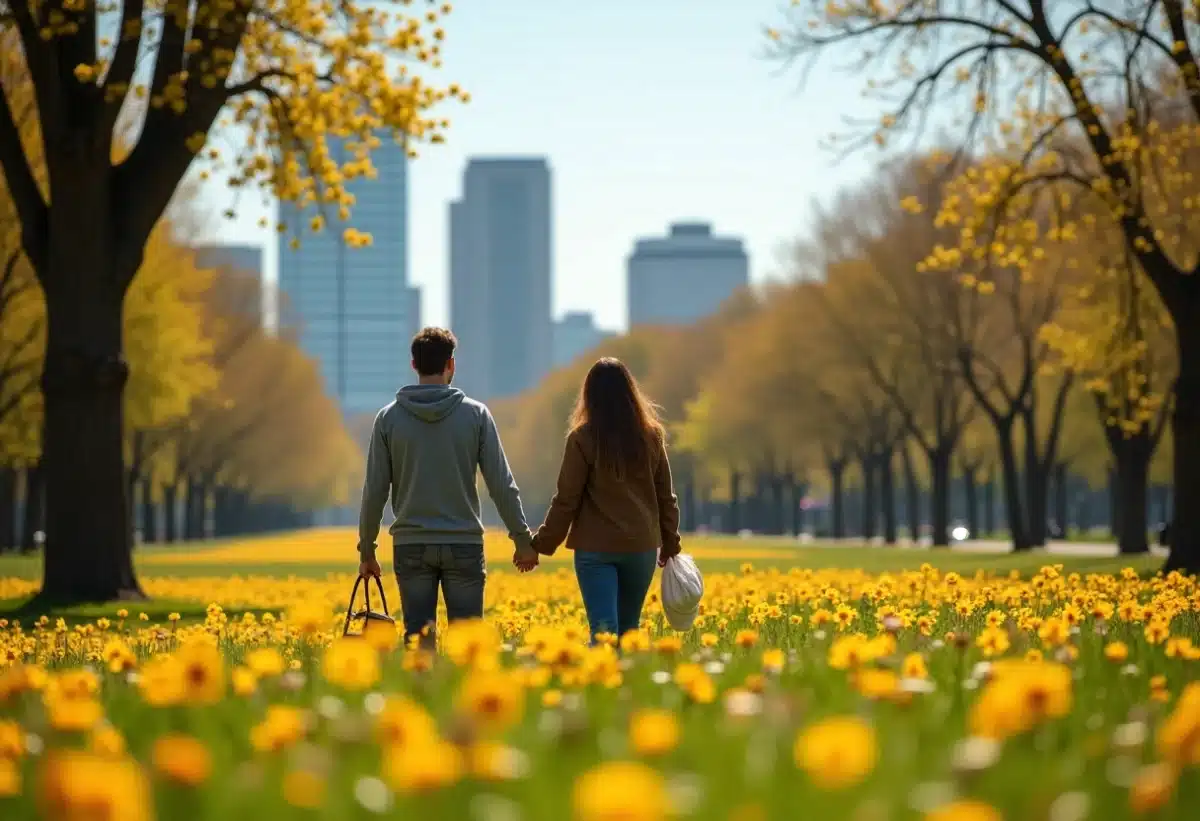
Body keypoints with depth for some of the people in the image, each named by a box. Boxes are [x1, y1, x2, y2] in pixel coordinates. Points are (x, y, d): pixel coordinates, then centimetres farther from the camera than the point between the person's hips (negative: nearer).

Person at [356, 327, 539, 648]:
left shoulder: (389, 418, -1)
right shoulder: (476, 414, -3)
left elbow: (375, 489, 0)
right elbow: (501, 483, -3)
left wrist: (366, 550, 10)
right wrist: (523, 539, 5)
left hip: (411, 546, 1)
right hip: (464, 545, -1)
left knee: (419, 639, 4)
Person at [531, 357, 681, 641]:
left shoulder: (583, 438, -8)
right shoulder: (651, 436, 3)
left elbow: (567, 498, -7)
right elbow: (665, 496, 10)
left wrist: (542, 543, 2)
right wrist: (670, 543, 21)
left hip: (596, 547, -4)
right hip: (641, 546, 4)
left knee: (603, 629, -7)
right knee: (628, 629, 15)